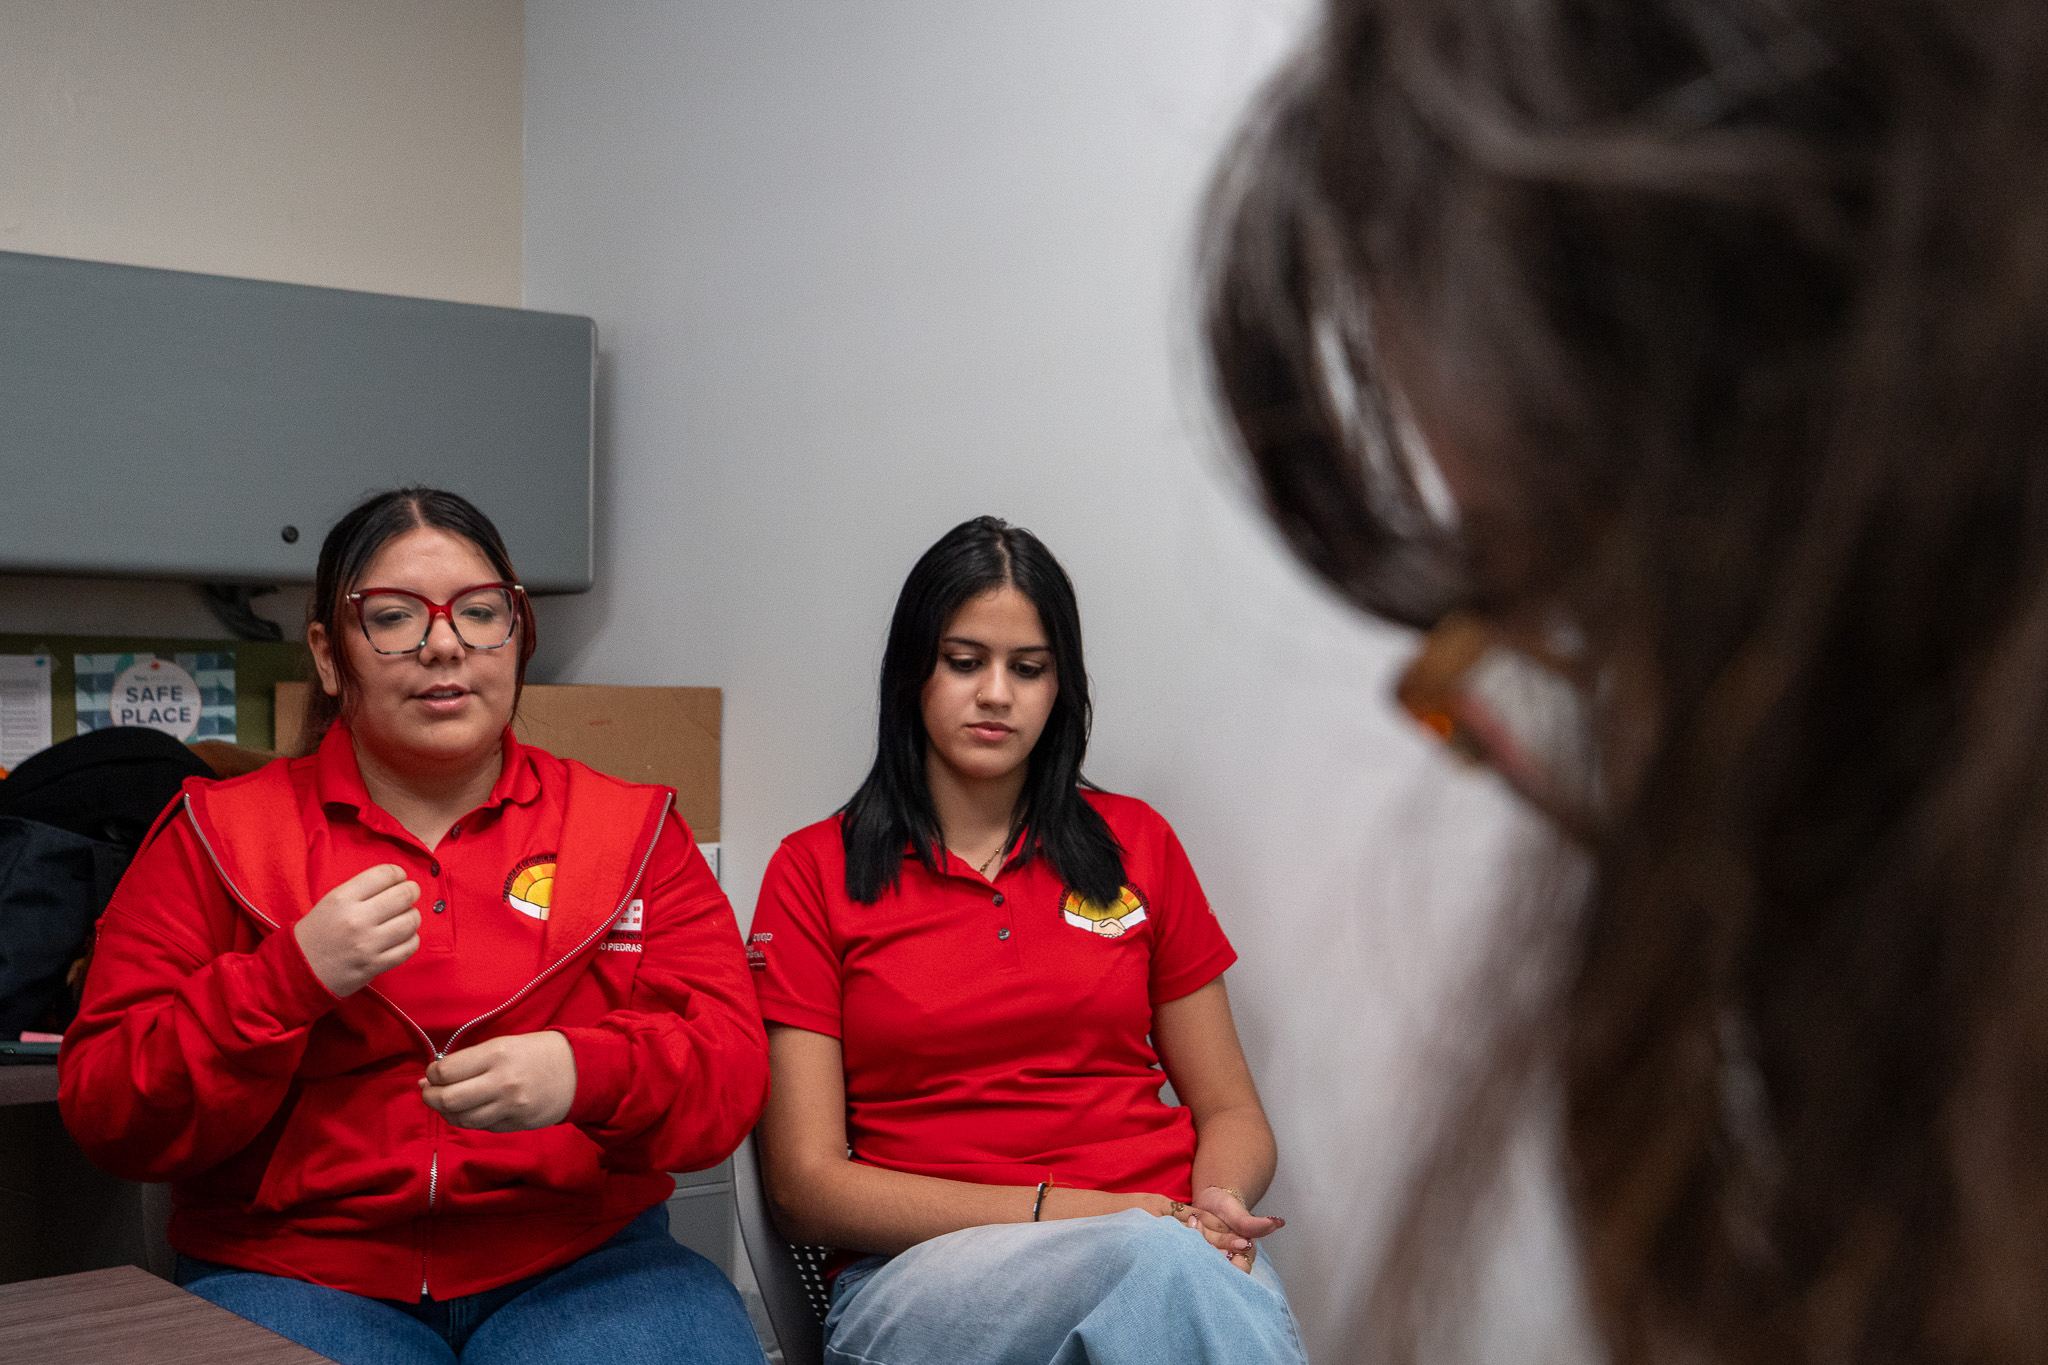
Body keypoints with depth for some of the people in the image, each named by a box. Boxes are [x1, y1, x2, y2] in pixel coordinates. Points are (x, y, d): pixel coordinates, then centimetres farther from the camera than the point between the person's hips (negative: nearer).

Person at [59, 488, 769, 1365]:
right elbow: (104, 1116, 2)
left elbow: (731, 1069, 0)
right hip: (294, 1270, -1)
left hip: (578, 1266, 2)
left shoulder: (632, 830, 10)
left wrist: (586, 1073, -22)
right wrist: (292, 978, -14)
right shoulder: (216, 836, 8)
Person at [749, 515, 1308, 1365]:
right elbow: (806, 1184, 1)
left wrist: (1218, 1202, -8)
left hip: (1162, 1238, 3)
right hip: (923, 1274, -3)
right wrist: (1057, 1210, -12)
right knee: (1164, 1264, -37)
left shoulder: (1135, 842, 16)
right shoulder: (814, 871, 7)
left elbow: (1230, 1113, 18)